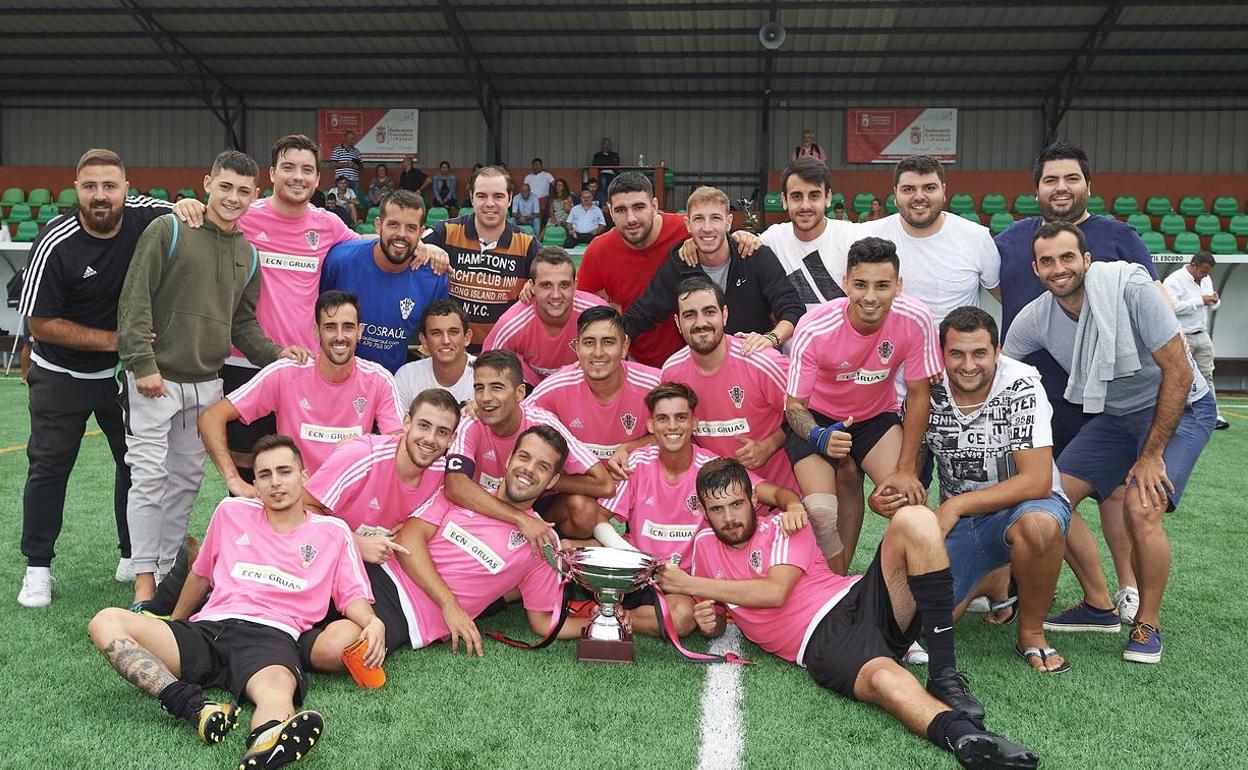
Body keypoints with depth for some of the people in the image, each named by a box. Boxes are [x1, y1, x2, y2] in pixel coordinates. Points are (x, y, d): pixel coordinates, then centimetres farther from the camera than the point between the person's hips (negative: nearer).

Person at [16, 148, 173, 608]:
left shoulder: (146, 217, -14)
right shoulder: (55, 245, -21)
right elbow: (40, 324, -16)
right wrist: (111, 339, -22)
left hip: (125, 371, 3)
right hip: (61, 375, -3)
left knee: (140, 462, 10)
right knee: (49, 467, 6)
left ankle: (133, 557, 25)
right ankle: (37, 568, 19)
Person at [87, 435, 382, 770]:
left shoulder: (333, 531, 15)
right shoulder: (232, 512, 21)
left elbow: (352, 595, 11)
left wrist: (372, 622, -12)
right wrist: (174, 625, 42)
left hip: (271, 636, -4)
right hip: (208, 630, 4)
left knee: (278, 693, -40)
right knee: (105, 623, -20)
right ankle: (195, 707, -41)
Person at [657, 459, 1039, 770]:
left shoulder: (784, 527, 8)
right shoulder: (705, 546, 16)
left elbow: (775, 592, -11)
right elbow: (717, 618, 28)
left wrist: (690, 584, -6)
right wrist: (708, 623, 1)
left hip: (859, 598, 2)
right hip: (822, 642, -1)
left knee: (912, 519, -26)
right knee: (884, 679, -39)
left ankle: (944, 675, -27)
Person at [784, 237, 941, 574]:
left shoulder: (916, 320, -24)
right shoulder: (814, 329, -28)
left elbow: (918, 396, -13)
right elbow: (794, 405, -18)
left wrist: (906, 469, -14)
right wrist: (820, 437, -40)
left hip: (877, 416, 2)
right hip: (817, 419, -2)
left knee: (910, 497, -19)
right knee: (821, 512, -21)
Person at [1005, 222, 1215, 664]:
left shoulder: (1130, 287, -26)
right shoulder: (1034, 319, -11)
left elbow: (1179, 371, -23)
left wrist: (1152, 454, -21)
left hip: (1179, 407, -6)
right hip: (1116, 414, 6)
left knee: (1142, 508, -25)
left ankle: (1148, 624, 0)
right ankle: (1099, 607, 14)